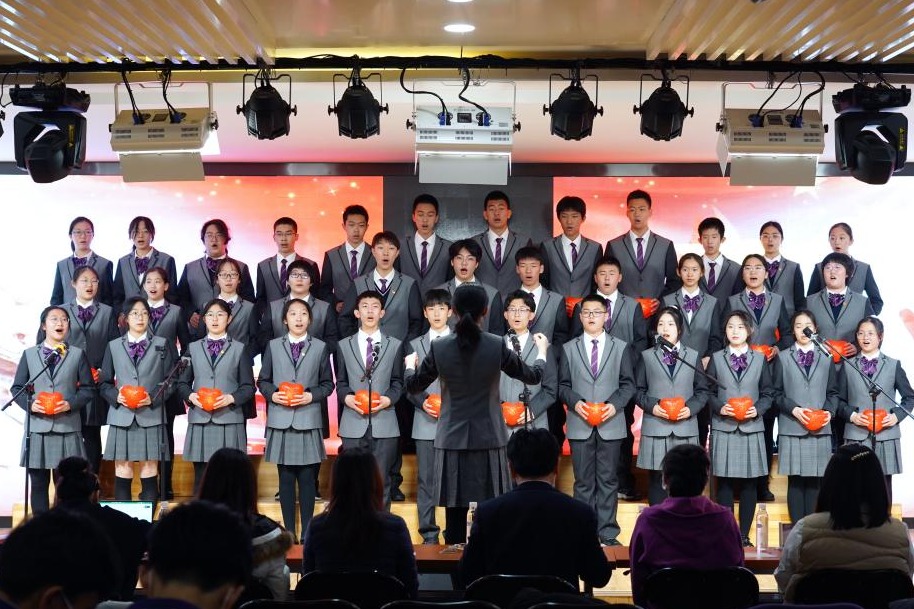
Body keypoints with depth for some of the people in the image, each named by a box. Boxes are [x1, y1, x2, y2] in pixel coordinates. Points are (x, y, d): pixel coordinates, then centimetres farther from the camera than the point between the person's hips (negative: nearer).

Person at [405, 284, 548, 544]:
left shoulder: (439, 347, -5)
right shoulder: (497, 346, -7)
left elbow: (413, 386, 8)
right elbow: (533, 376, 6)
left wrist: (410, 365, 30)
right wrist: (542, 352, 27)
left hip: (452, 439, 1)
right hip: (489, 439, -1)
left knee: (455, 511, 4)